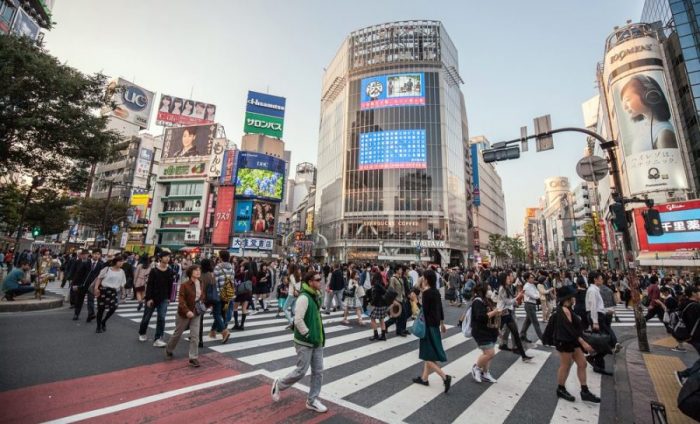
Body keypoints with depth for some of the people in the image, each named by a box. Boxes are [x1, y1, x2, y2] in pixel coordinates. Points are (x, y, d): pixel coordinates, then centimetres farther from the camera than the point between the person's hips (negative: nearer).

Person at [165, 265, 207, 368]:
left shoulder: (201, 285, -1)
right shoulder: (184, 285, -19)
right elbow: (181, 300, -22)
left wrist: (202, 305, 1)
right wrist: (187, 311, -31)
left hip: (196, 314, 4)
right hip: (184, 313, -4)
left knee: (195, 336, 0)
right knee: (178, 334, 17)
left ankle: (193, 358, 8)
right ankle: (168, 350, 44)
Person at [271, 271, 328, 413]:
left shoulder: (316, 296, 7)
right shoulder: (304, 298, -22)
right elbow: (298, 320, -27)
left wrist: (320, 336, 13)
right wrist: (308, 335, -18)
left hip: (317, 342, 8)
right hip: (305, 342, -8)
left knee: (318, 371, 11)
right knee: (301, 372, 4)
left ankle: (312, 401, 26)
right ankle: (279, 385, 29)